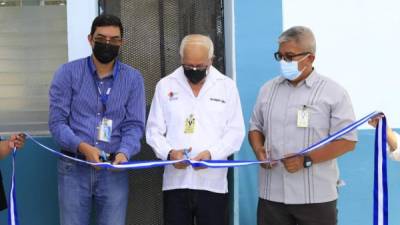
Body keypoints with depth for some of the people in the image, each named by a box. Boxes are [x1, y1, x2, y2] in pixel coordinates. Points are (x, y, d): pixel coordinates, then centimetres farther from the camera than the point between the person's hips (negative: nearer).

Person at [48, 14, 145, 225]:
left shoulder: (133, 78, 4)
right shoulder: (68, 73, 0)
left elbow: (134, 124, 0)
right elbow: (57, 121, -5)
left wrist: (124, 152, -20)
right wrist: (82, 146, -22)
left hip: (114, 169, 1)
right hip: (74, 167, -1)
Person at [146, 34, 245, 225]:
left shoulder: (227, 86, 4)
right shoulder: (165, 85, 6)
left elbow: (236, 132, 1)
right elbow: (154, 130, 6)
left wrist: (211, 153, -16)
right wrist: (169, 153, -14)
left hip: (213, 183, 0)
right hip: (175, 182, 1)